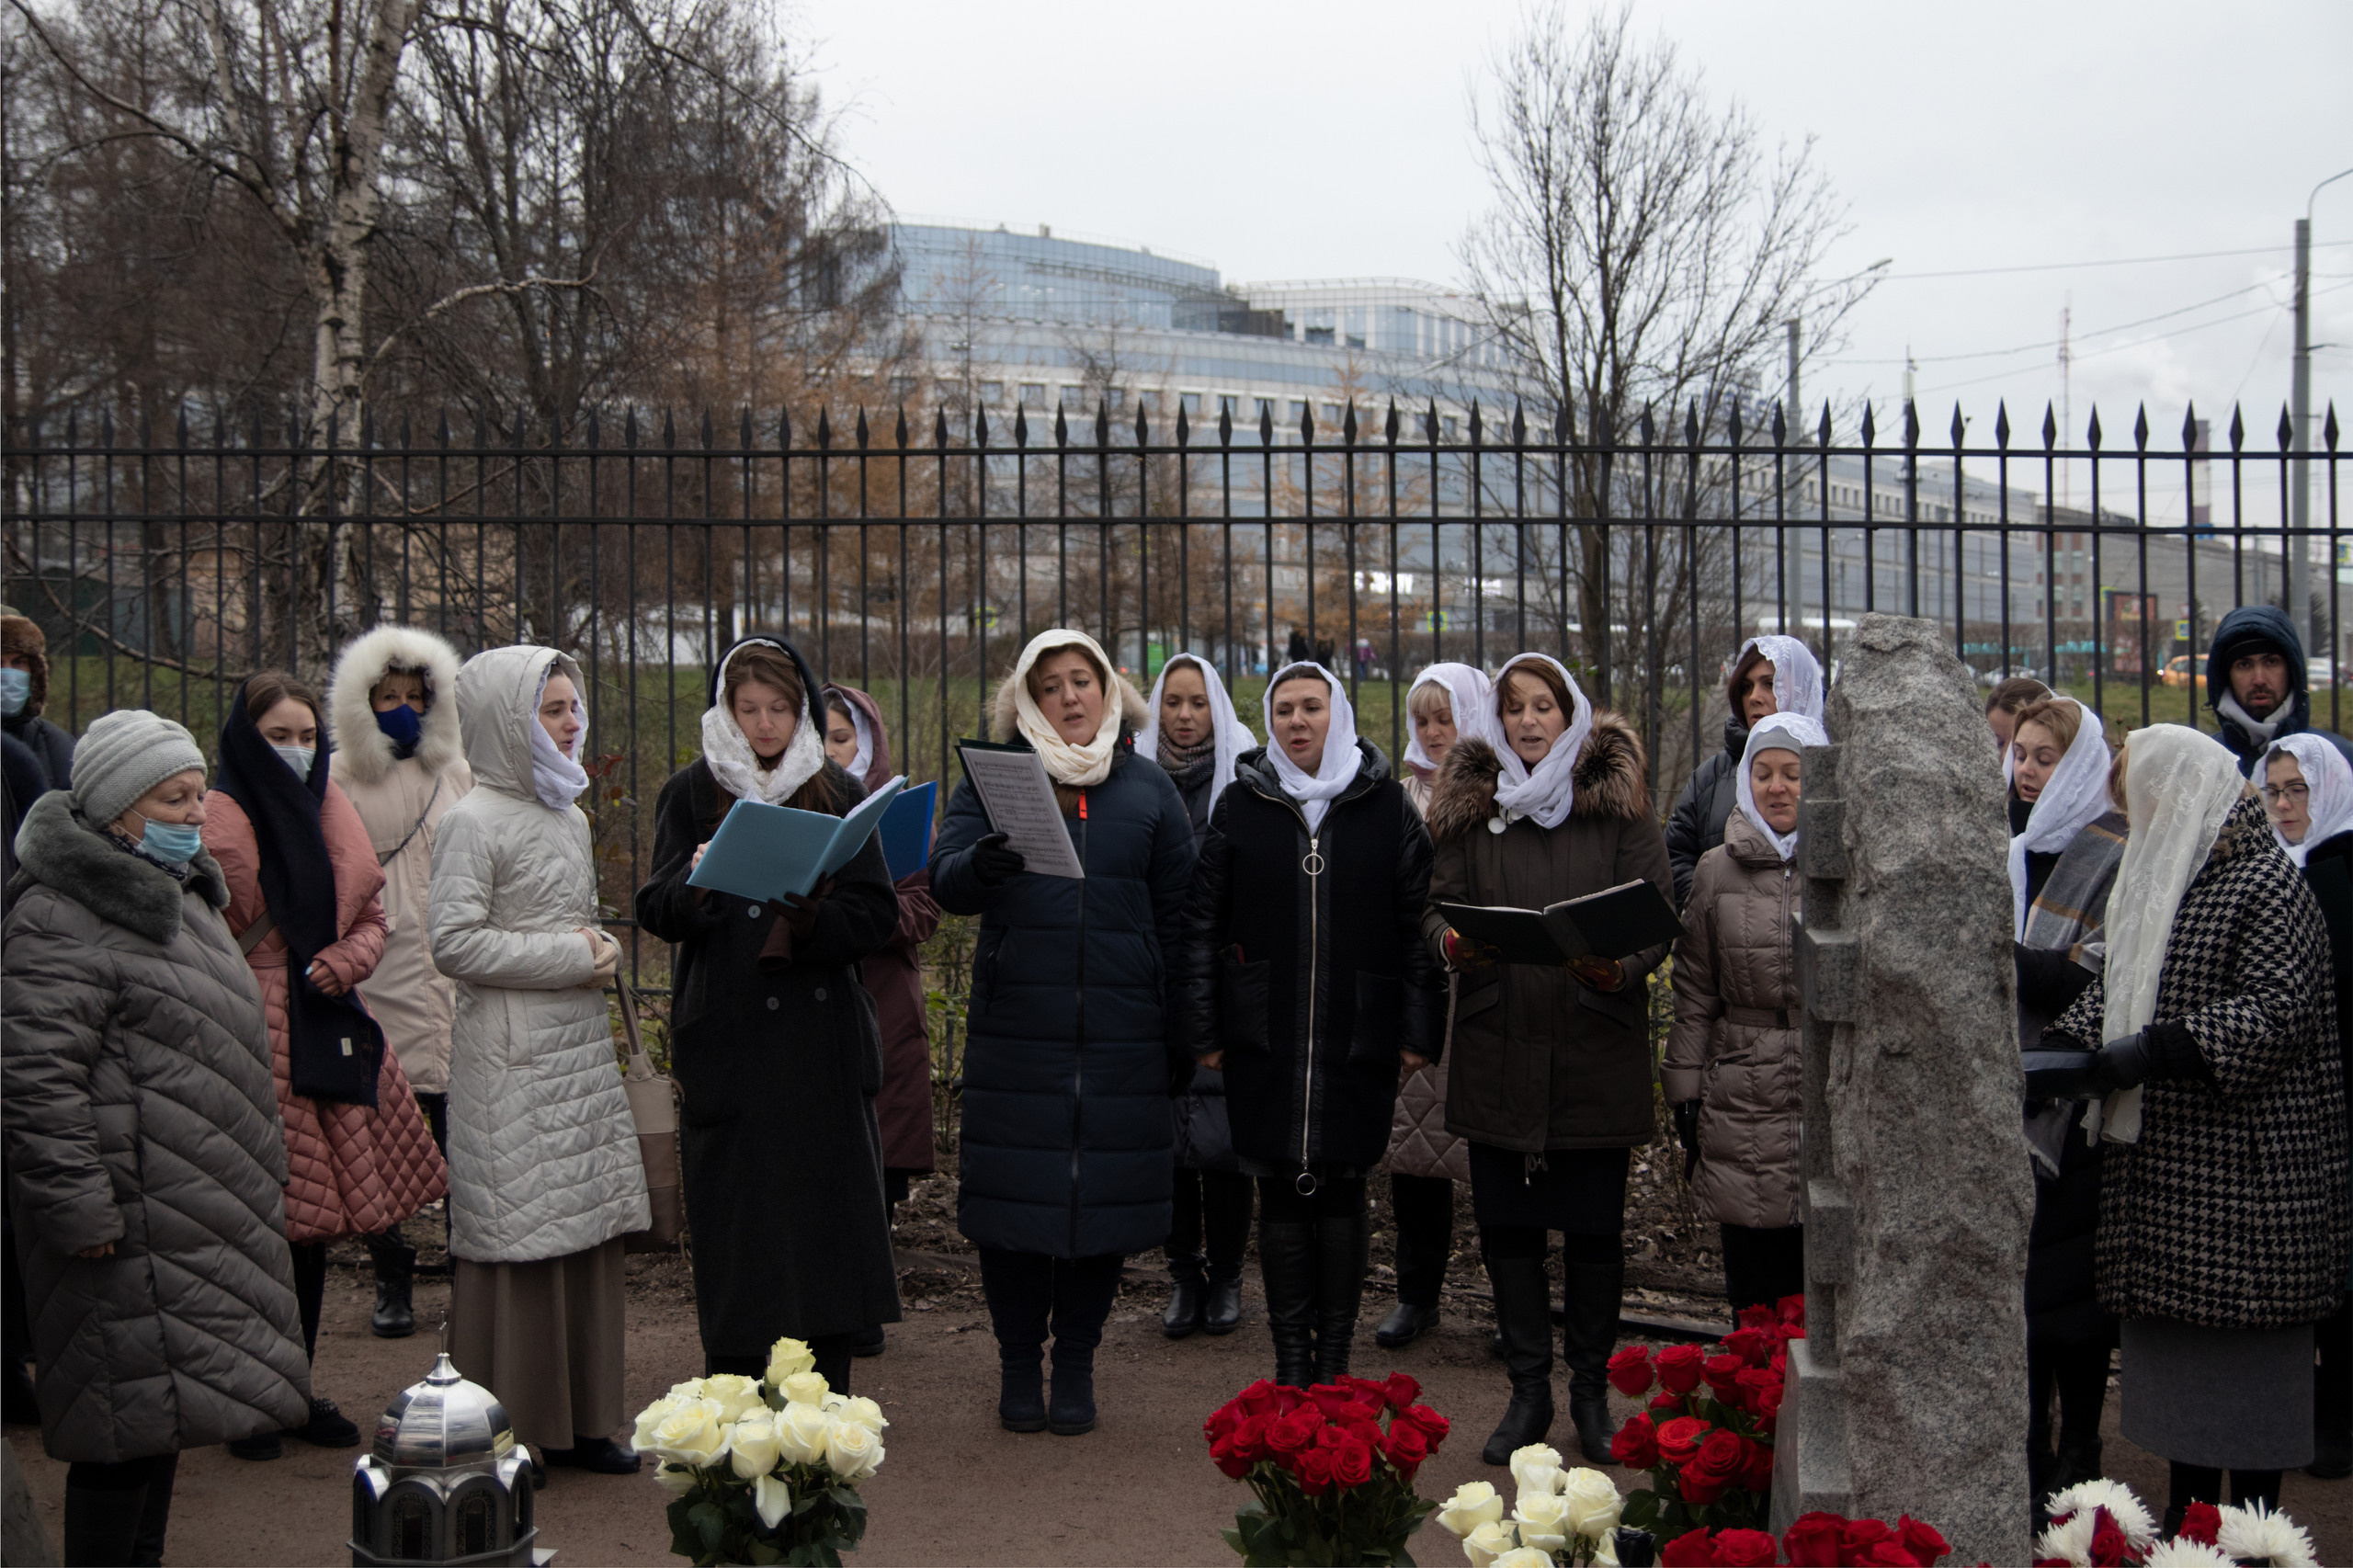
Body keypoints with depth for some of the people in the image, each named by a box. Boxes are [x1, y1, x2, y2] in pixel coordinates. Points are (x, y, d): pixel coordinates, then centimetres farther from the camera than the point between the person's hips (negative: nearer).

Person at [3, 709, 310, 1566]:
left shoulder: (179, 895, 18)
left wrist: (254, 1176, 29)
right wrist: (78, 1207, -22)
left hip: (195, 1220, 10)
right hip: (132, 1223, -10)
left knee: (166, 1414, 15)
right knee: (134, 1417, -8)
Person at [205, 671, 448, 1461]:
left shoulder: (330, 813, 14)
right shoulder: (216, 822, -6)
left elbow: (371, 918, 16)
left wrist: (340, 965, -3)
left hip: (328, 1032, 6)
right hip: (252, 1037, -6)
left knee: (313, 1224, 11)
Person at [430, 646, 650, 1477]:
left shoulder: (568, 817, 16)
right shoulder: (474, 822, -9)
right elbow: (454, 942, -16)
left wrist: (598, 949, 4)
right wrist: (570, 957, -14)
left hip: (581, 1045, 8)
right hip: (510, 1058, -8)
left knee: (587, 1231, 8)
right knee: (514, 1233, -5)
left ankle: (576, 1420, 15)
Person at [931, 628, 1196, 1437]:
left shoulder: (1149, 787, 10)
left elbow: (1178, 909, 10)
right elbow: (943, 878, -5)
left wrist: (1178, 1027, 4)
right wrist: (981, 866, -29)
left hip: (1121, 1032, 1)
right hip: (1016, 1028, -1)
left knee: (1106, 1189, 3)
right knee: (1014, 1190, 1)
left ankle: (1076, 1361, 16)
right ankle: (1018, 1363, 14)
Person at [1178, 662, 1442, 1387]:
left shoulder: (1388, 808, 5)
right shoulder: (1240, 807, 6)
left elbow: (1418, 926, 4)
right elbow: (1200, 925, 6)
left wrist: (1418, 1031, -1)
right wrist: (1203, 1032, 1)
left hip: (1359, 1042, 0)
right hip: (1264, 1040, 1)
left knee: (1343, 1192, 3)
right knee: (1281, 1193, 3)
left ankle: (1336, 1353, 13)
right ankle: (1292, 1358, 11)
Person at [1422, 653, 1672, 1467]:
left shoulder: (1619, 802, 2)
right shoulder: (1470, 803, 8)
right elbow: (1438, 904, 7)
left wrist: (1618, 968, -22)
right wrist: (1450, 942, -16)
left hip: (1596, 1048, -2)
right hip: (1497, 1048, 2)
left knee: (1594, 1227, 4)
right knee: (1506, 1223, 5)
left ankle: (1591, 1390, 19)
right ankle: (1528, 1391, 18)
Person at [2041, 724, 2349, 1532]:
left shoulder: (2268, 885, -11)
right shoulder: (2154, 883, 17)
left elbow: (2277, 1011, -20)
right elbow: (2113, 990, 18)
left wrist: (2148, 1053, -23)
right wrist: (2054, 1048, 1)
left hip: (2246, 1169, -8)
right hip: (2162, 1160, 8)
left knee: (2247, 1337, -3)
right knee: (2174, 1335, 11)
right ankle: (2190, 1510, 20)